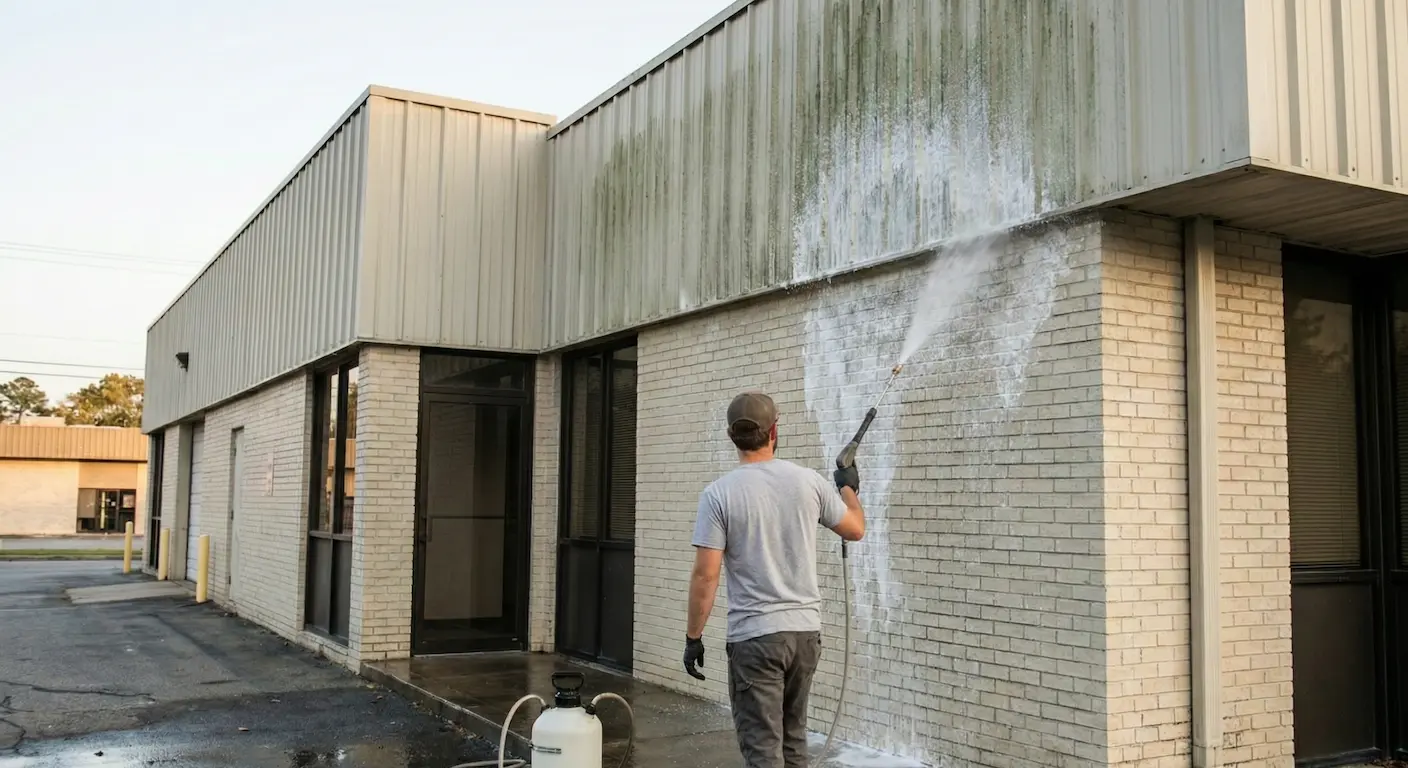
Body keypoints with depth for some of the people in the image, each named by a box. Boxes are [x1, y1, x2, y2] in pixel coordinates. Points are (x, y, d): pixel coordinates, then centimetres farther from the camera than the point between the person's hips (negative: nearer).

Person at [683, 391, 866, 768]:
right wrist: (849, 487, 33)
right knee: (792, 737, 21)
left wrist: (693, 637, -3)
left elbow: (705, 575, -14)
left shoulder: (719, 493, -12)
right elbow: (855, 529, 13)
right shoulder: (807, 481, -1)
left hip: (754, 636, -5)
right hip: (805, 629, 5)